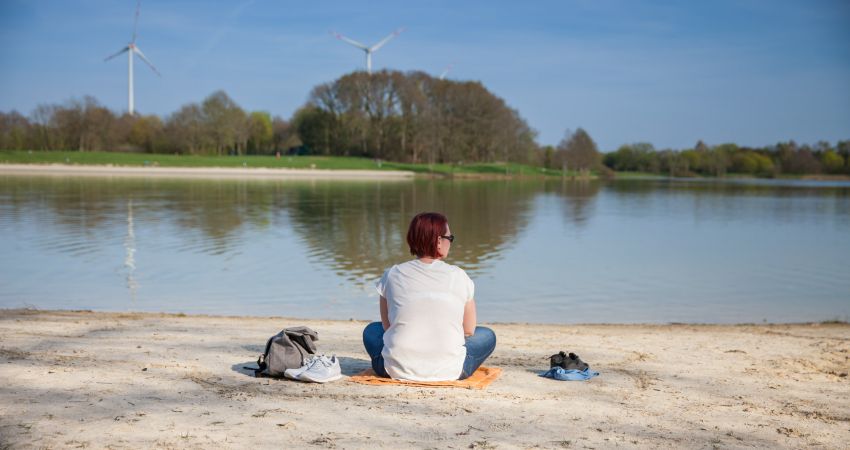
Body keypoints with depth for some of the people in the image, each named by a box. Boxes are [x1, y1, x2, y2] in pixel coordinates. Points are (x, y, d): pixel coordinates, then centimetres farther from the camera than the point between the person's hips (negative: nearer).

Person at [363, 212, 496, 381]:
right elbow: (469, 331, 5)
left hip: (398, 370, 1)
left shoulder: (392, 275, 1)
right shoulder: (458, 276, -2)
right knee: (487, 335, 25)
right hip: (448, 371, -1)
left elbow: (387, 326, 9)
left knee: (372, 330, 32)